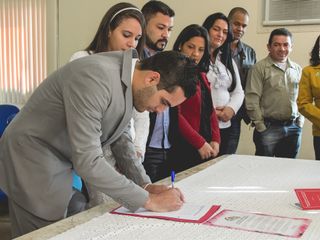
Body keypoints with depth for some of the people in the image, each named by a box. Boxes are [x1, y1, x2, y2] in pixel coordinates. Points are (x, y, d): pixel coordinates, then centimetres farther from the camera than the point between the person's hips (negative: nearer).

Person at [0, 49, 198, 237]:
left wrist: (146, 185, -2)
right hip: (33, 161, -8)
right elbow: (87, 161, -33)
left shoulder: (130, 77, -3)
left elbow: (120, 135, 9)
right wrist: (148, 200, -26)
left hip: (62, 160, 8)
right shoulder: (96, 78, -30)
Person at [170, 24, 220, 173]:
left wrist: (215, 140, 3)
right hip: (185, 148, -8)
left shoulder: (201, 75, 16)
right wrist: (200, 143, -13)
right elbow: (175, 115, -17)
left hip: (207, 148, 8)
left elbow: (210, 110, 15)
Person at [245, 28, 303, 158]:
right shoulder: (259, 68, -6)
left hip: (294, 128, 5)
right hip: (268, 127, -5)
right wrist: (260, 125, -10)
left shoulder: (297, 69, 11)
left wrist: (300, 121, 7)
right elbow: (252, 100, -10)